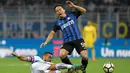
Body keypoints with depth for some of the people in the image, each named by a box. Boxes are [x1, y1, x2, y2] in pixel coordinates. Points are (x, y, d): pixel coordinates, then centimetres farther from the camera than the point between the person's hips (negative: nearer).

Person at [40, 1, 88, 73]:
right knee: (62, 55, -25)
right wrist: (46, 42, -3)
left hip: (78, 40, -1)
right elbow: (52, 33, 12)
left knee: (84, 56, -18)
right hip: (67, 42, 2)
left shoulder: (72, 15, 8)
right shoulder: (58, 23, 10)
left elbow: (84, 11, 3)